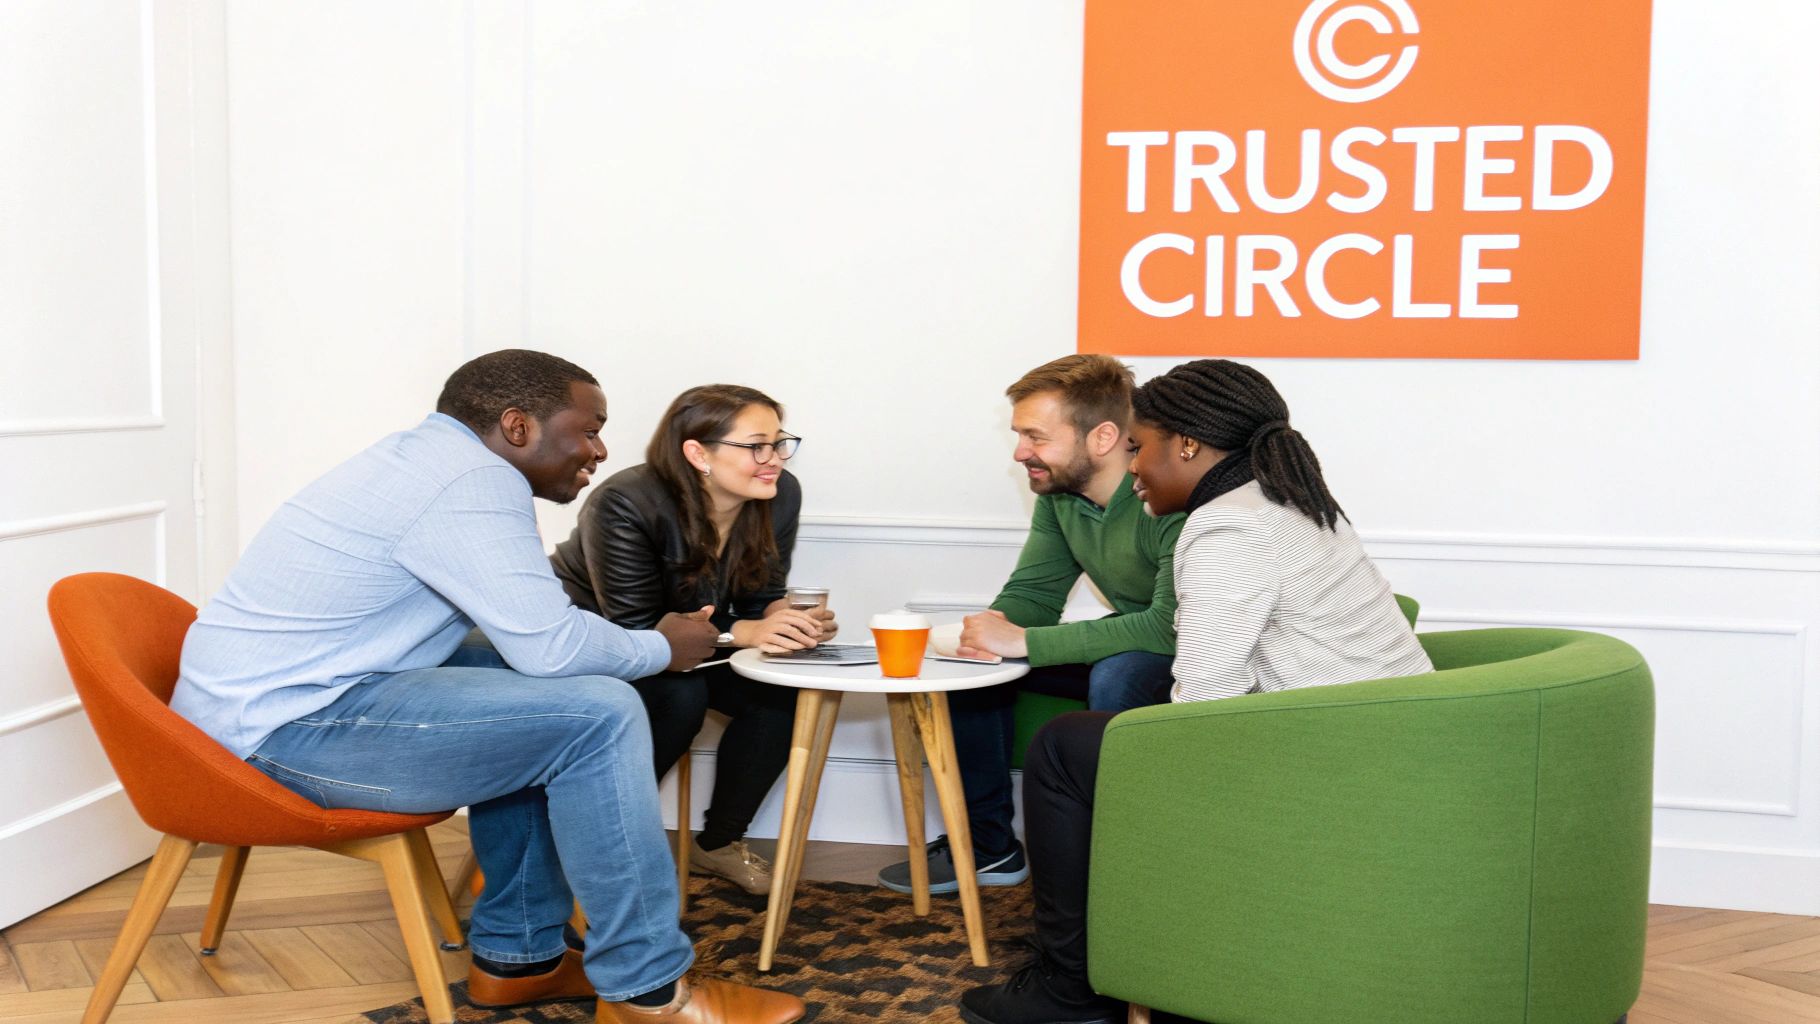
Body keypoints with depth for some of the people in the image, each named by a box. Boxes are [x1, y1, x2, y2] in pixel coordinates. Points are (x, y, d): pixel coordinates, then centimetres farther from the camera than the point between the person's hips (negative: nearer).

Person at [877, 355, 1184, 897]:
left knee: (1119, 674, -38)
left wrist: (1024, 641, -37)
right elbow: (1032, 592, 3)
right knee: (976, 658, -2)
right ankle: (986, 846, 9)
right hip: (1128, 640, 8)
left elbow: (1173, 625, -39)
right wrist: (996, 627, -23)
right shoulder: (1059, 492, -4)